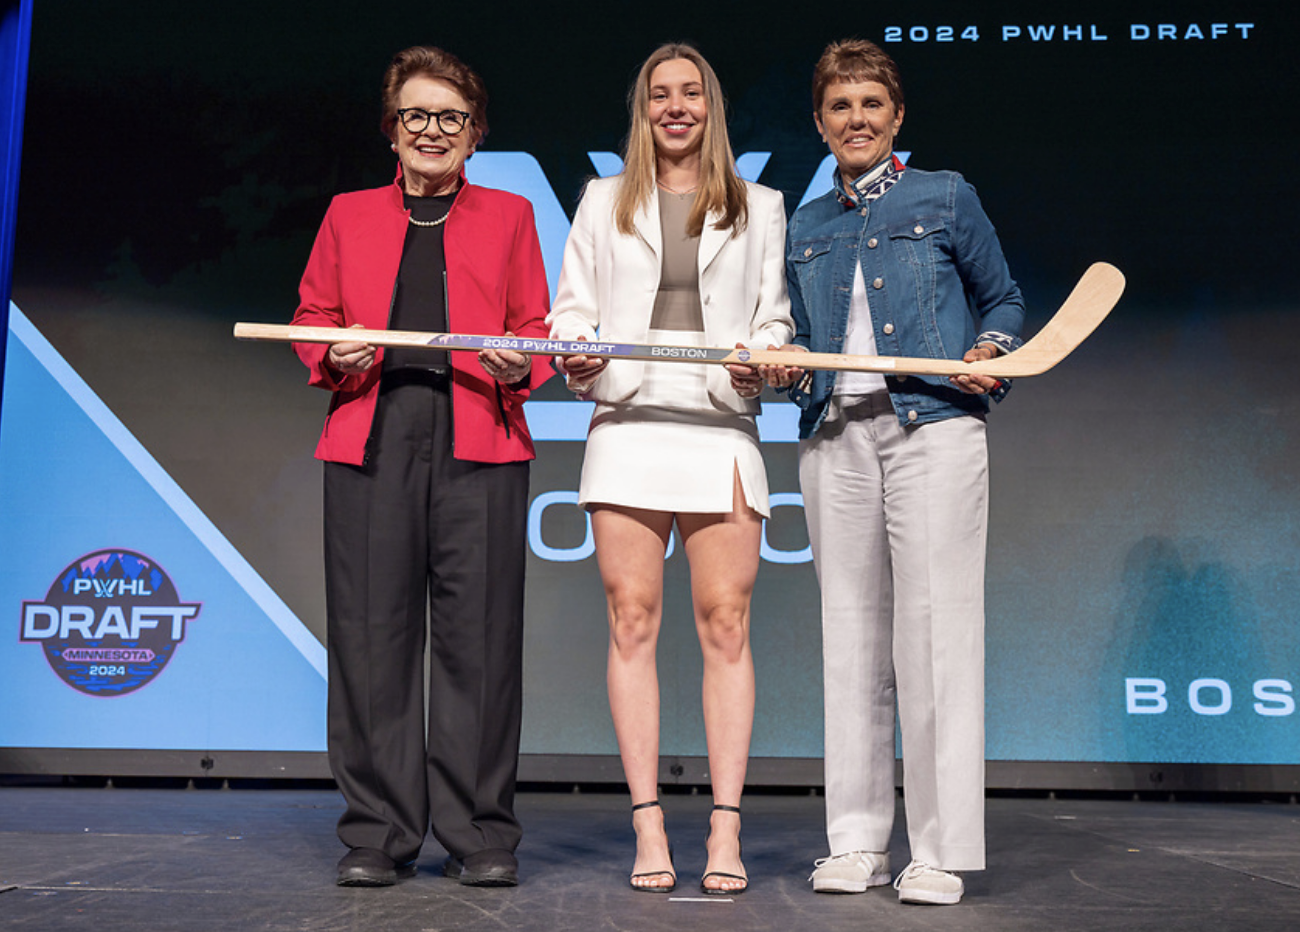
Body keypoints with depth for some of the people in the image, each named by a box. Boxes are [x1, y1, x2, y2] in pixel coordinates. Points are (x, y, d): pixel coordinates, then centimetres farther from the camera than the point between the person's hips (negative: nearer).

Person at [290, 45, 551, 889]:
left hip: (480, 439, -1)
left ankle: (481, 835, 6)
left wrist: (518, 363, -8)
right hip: (370, 437, 1)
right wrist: (335, 357, -2)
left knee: (478, 631, -4)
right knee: (372, 630, -2)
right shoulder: (349, 215, 21)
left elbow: (537, 325, 13)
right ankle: (379, 834, 9)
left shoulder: (509, 215, 18)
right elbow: (312, 315, 19)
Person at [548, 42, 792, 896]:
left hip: (721, 426, 0)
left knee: (726, 623, -5)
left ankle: (727, 832, 0)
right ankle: (649, 832, 3)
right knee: (633, 622, -2)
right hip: (628, 423, 1)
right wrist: (577, 360, -7)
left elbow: (774, 318, 14)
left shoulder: (759, 207, 17)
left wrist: (758, 367, -8)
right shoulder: (605, 201, 17)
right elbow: (571, 308, 14)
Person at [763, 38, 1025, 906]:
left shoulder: (946, 198, 8)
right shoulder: (807, 225, 18)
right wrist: (786, 369, 0)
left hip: (933, 428, -3)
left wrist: (989, 352, -6)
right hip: (835, 436, 4)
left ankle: (942, 850, 3)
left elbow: (1003, 299, 13)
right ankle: (857, 840, 14)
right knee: (850, 632, 4)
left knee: (935, 630, -6)